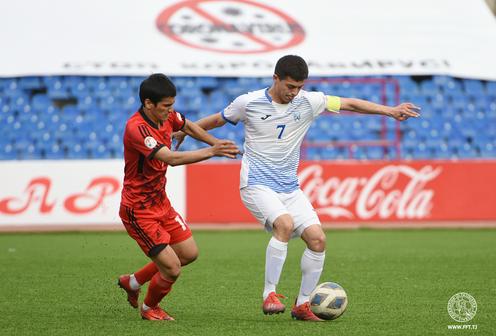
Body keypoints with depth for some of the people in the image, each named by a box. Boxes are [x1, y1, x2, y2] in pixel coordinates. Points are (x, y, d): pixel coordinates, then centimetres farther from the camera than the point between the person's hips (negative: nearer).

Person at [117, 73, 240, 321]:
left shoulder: (167, 116, -2)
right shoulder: (136, 128, -29)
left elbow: (188, 126, 23)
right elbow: (171, 159, -39)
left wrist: (216, 143, 18)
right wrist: (211, 152, -42)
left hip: (161, 203, 9)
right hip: (139, 210, -9)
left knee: (189, 253, 16)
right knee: (172, 270, -10)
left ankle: (132, 282, 33)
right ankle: (149, 309, 22)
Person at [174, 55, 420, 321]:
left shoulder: (308, 102, 0)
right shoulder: (248, 103, -5)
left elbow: (349, 104, 4)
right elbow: (217, 120, 12)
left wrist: (389, 110, -3)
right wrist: (184, 131, 22)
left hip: (290, 187, 4)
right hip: (257, 184, -4)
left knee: (317, 238, -11)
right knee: (285, 223, -32)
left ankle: (302, 305, 4)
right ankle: (269, 295, -22)